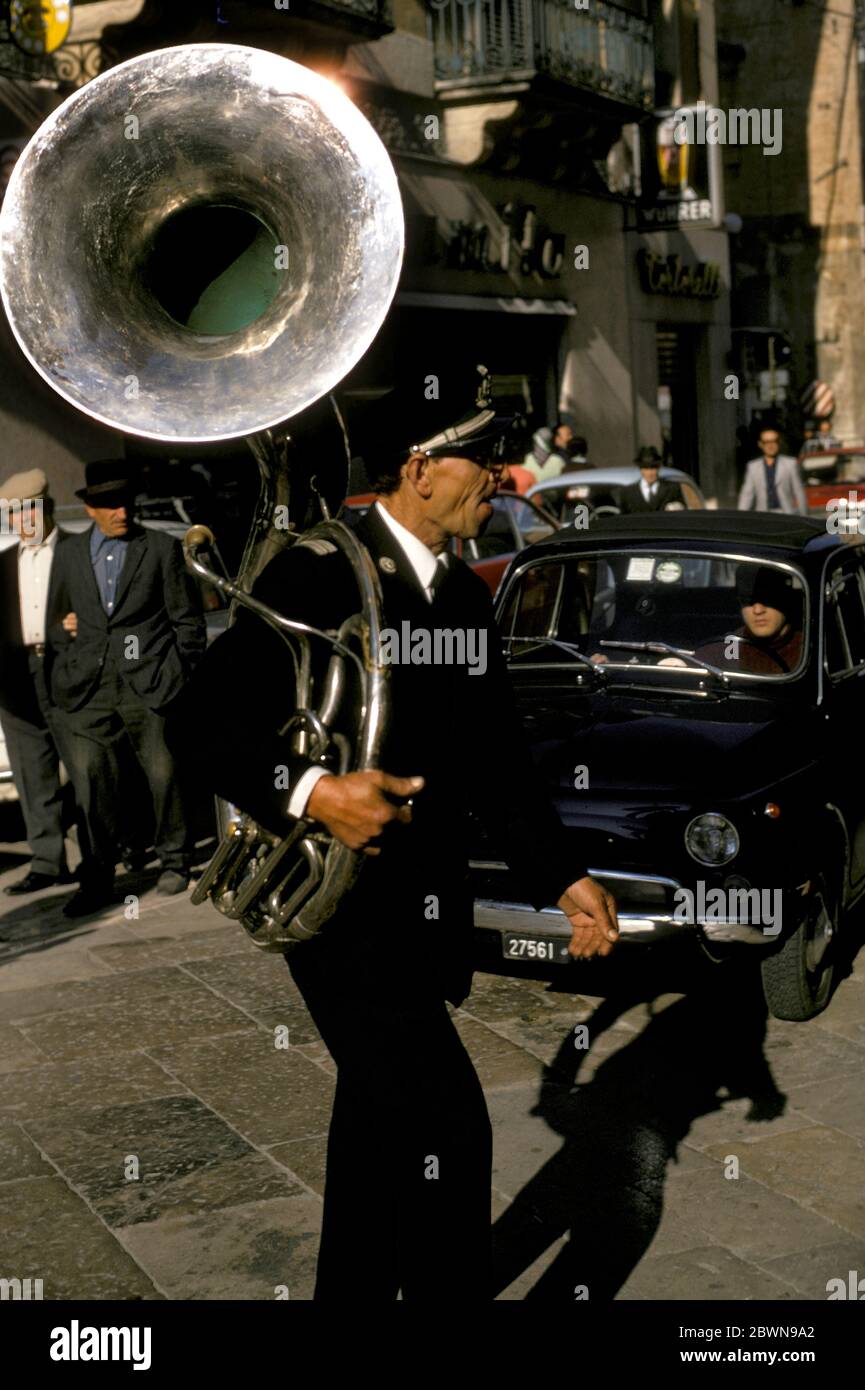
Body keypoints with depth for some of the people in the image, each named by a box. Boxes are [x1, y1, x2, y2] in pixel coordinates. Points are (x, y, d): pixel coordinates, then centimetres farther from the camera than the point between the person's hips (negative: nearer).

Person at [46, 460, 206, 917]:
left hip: (149, 686, -2)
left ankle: (174, 862, 22)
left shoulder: (162, 549, 3)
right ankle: (98, 881, 11)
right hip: (89, 690, 2)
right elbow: (55, 616, 23)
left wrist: (186, 681, 1)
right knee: (92, 783, 1)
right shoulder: (69, 555, 12)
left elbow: (187, 621, 4)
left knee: (165, 777, 3)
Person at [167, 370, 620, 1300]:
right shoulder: (318, 571, -14)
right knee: (447, 1126, -10)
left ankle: (353, 1287, 37)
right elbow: (200, 717, -18)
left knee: (379, 1115, 20)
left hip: (423, 905, 8)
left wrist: (560, 876, 5)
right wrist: (309, 794, -30)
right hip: (340, 902, -8)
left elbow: (494, 760, 13)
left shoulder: (467, 597, 10)